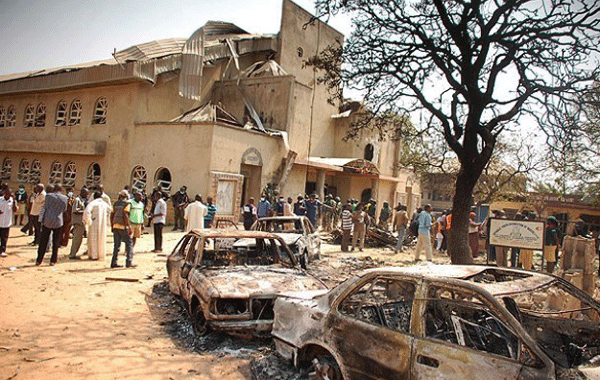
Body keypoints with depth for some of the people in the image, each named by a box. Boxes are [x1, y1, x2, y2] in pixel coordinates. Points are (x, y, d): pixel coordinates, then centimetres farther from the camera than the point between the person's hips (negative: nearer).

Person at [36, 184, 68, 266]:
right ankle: (53, 260, 8)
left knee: (43, 242, 8)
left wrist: (41, 220, 10)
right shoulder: (64, 198, -1)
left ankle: (39, 260, 12)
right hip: (58, 222, 0)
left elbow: (44, 207, 2)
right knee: (56, 242, 7)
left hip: (47, 221, 0)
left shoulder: (48, 195, -2)